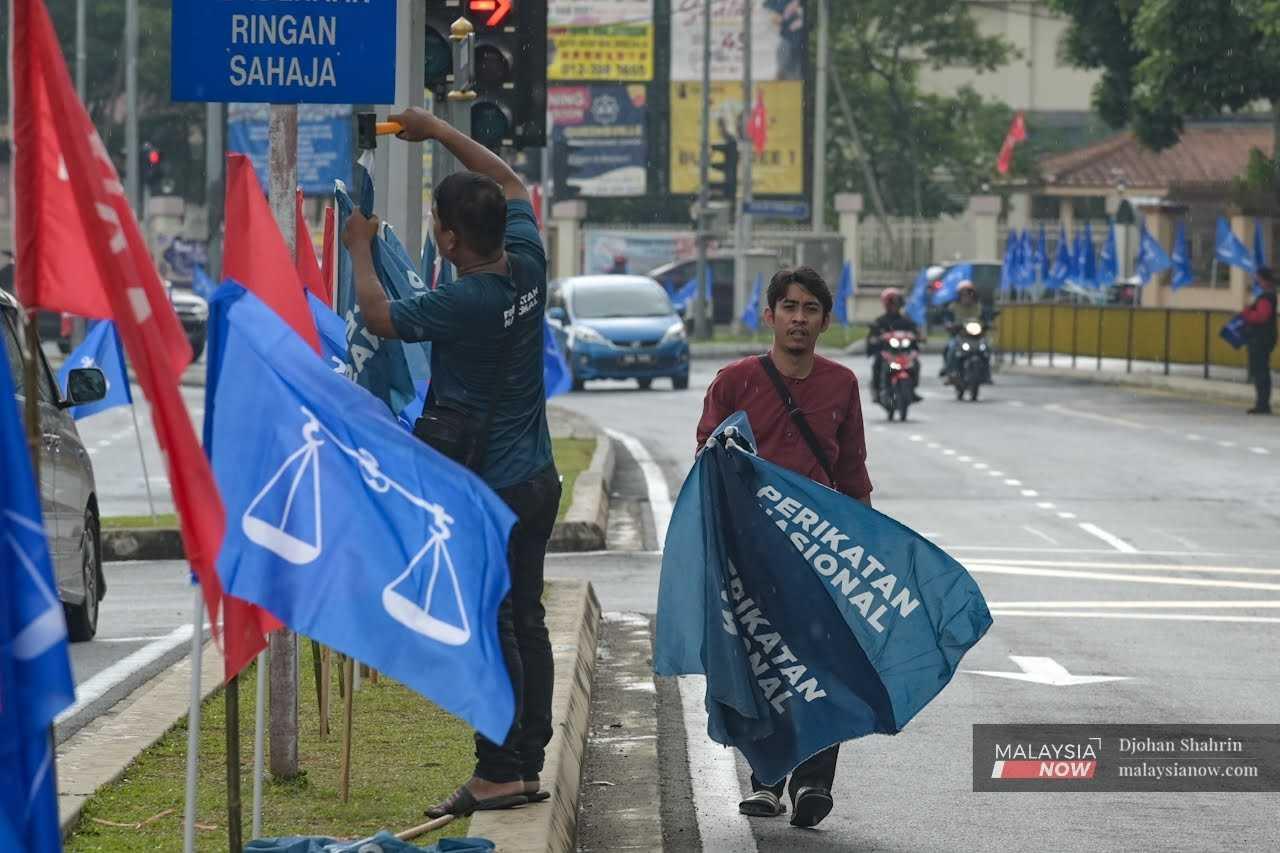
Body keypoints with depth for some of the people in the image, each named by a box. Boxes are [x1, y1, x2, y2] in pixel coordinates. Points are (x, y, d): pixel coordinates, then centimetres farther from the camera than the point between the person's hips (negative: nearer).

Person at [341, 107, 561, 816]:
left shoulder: (461, 303, -21)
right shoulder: (526, 263, 0)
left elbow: (379, 316, -4)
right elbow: (510, 182, 18)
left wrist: (360, 247, 11)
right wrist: (436, 131, 22)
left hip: (487, 492, -8)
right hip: (537, 479, 9)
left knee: (490, 631, -5)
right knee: (526, 622, 12)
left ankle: (500, 772, -4)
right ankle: (527, 765, 17)